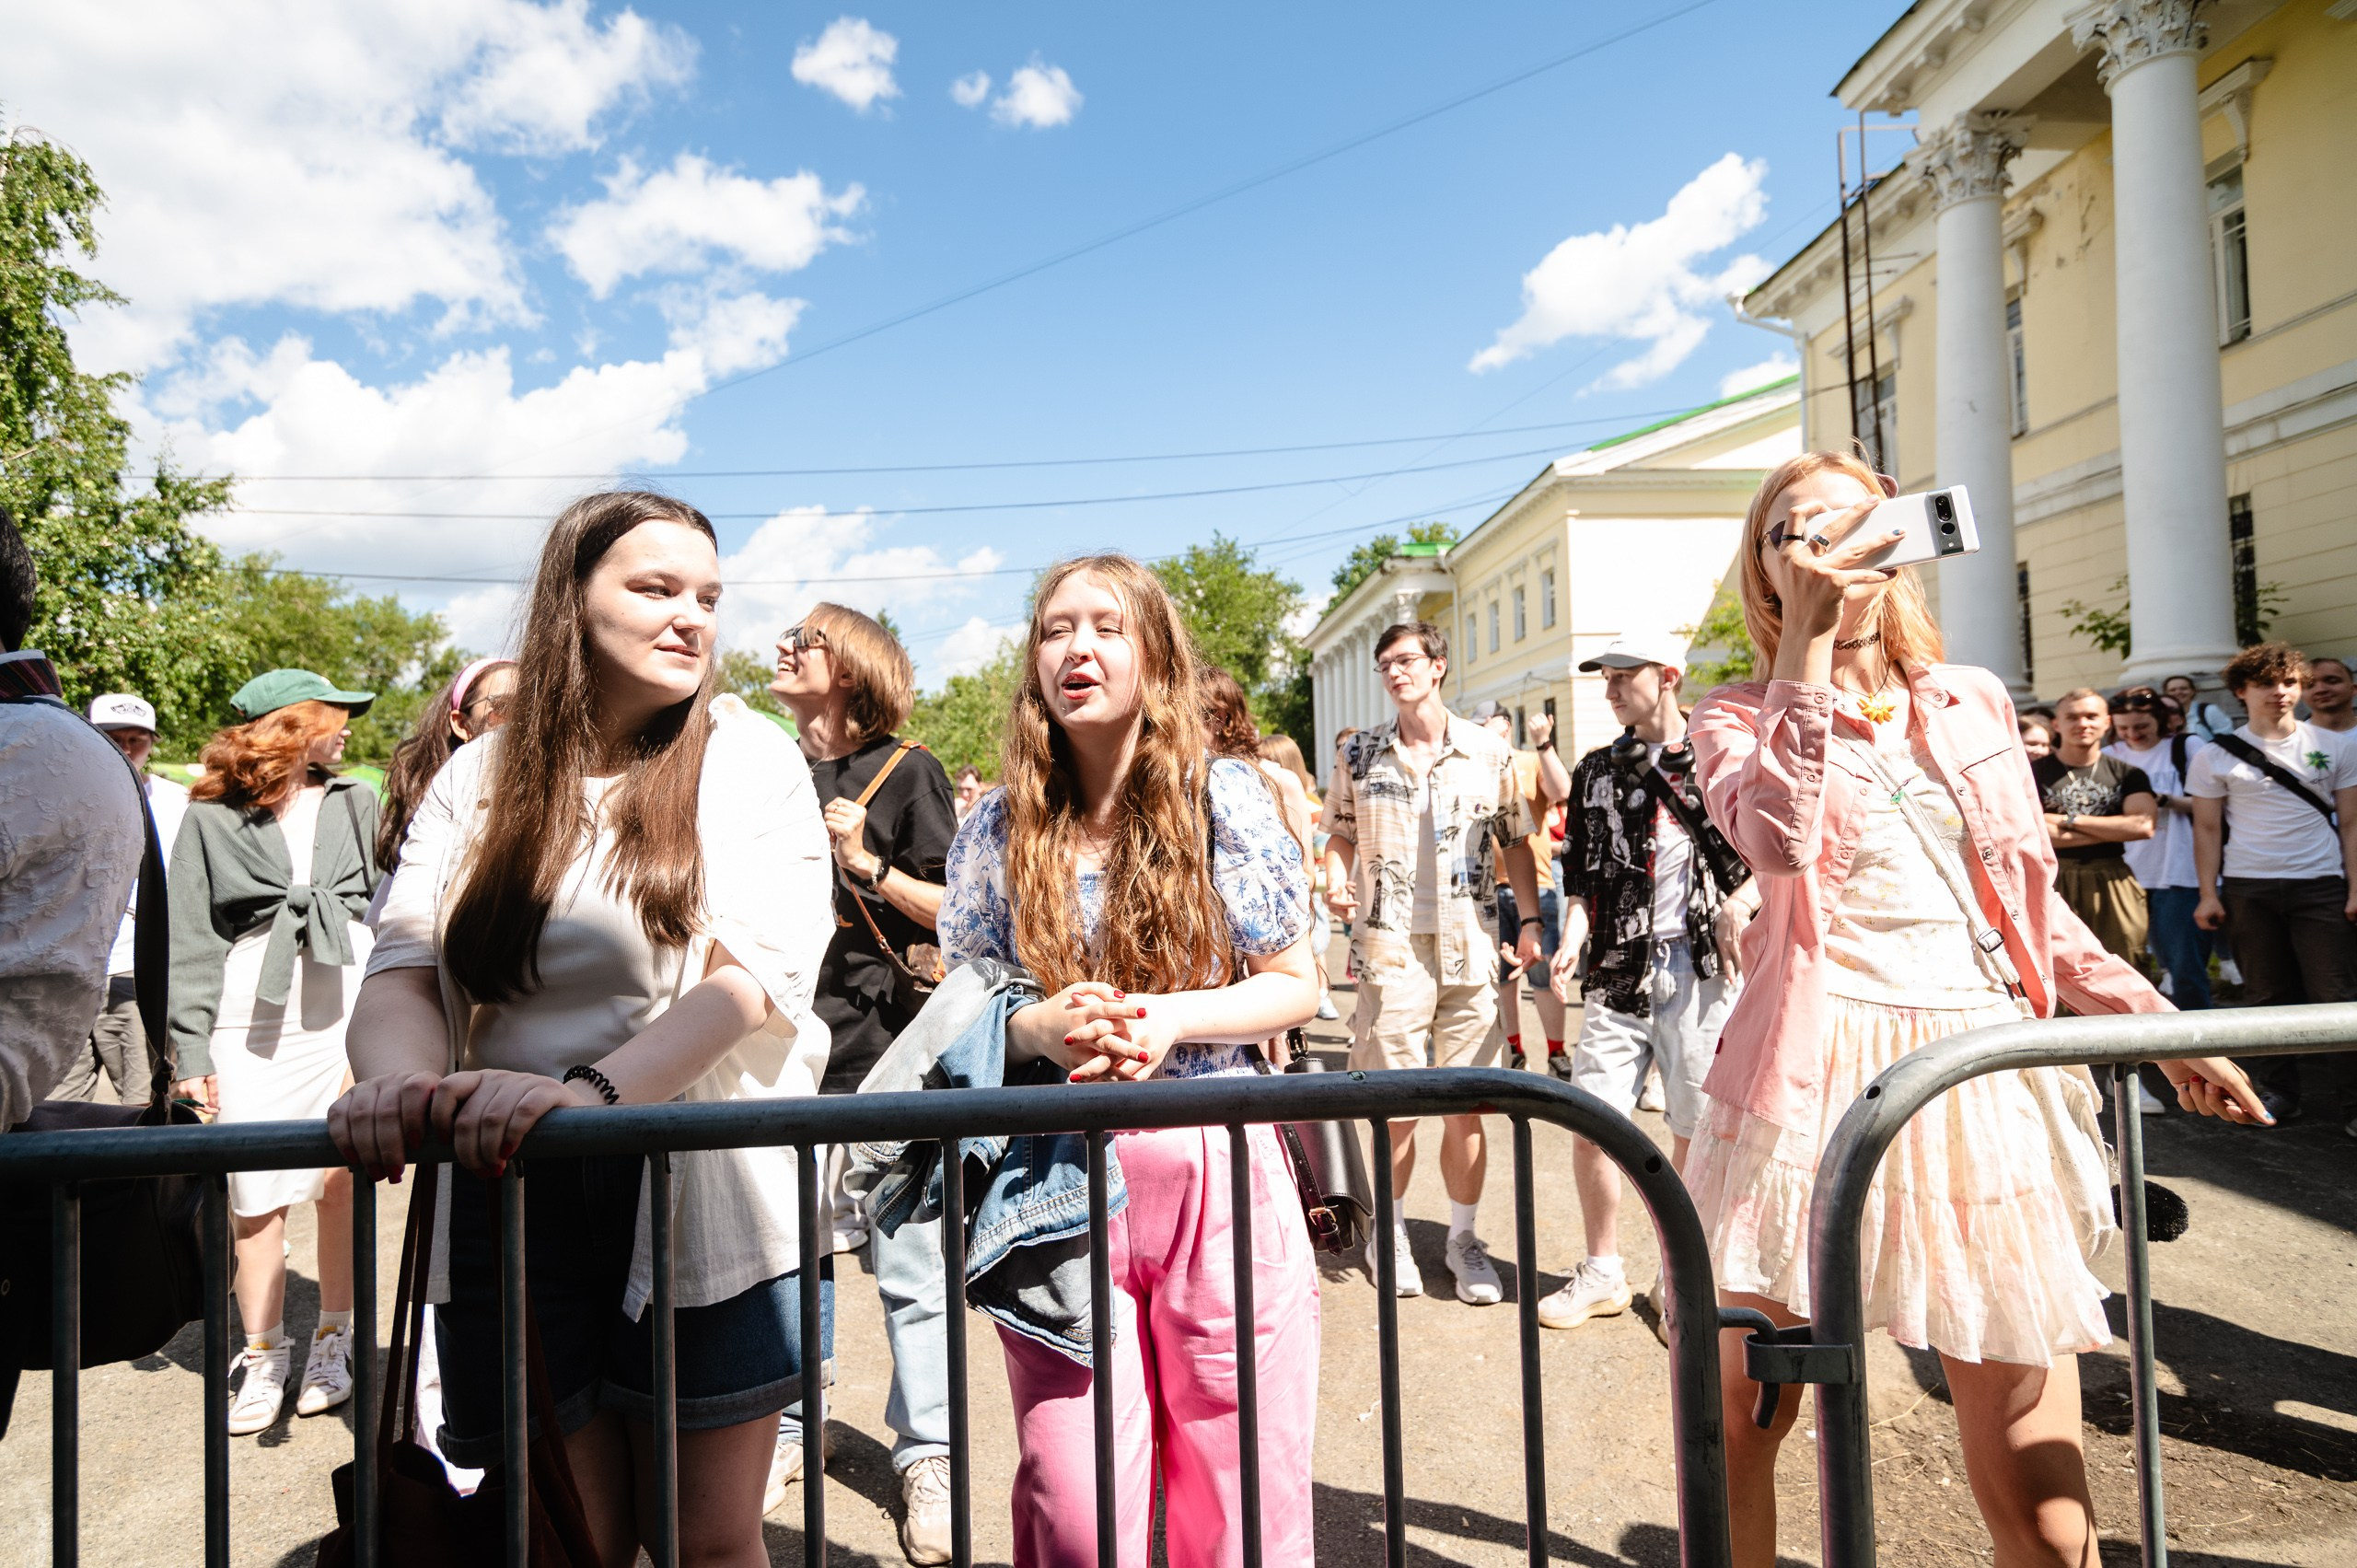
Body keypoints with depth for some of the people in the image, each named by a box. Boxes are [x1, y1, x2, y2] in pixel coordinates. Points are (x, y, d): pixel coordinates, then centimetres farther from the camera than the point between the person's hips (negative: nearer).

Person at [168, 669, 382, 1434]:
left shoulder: (355, 803, 11)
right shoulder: (212, 816, 4)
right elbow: (191, 942, 3)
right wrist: (190, 1050, -4)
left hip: (349, 1006, 2)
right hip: (251, 1019, -1)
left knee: (342, 1182, 4)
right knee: (256, 1193, 1)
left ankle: (333, 1339, 19)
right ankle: (264, 1359, 17)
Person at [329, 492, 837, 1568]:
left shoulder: (750, 760, -2)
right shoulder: (483, 775, 7)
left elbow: (757, 972, -14)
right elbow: (404, 966, -1)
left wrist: (593, 1090, -29)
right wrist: (402, 1080, -24)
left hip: (700, 1186, -2)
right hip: (510, 1189, 2)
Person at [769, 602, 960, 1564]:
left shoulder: (905, 770, -2)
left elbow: (954, 909, -7)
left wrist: (867, 864, -17)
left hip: (885, 1049, -4)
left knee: (908, 1264, 2)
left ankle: (926, 1457, 16)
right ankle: (789, 1430, 32)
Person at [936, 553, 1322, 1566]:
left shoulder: (1224, 797, -1)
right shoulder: (1000, 828, 4)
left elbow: (1297, 984, 2)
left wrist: (1169, 1019, -14)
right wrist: (1040, 1028, -13)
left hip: (1219, 1175, 0)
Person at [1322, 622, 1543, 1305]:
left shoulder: (1488, 751, 4)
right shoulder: (1360, 754, 6)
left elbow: (1517, 843, 9)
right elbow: (1341, 836, 13)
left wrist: (1530, 920, -2)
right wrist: (1337, 883, -7)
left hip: (1468, 950, 0)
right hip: (1388, 949, 0)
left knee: (1465, 1109, 6)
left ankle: (1464, 1237, 24)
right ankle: (1391, 1231, 25)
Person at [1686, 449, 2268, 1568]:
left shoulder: (1975, 703, 15)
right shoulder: (1741, 718, 3)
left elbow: (2031, 898, 22)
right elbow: (1779, 842, -20)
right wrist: (1807, 637, -18)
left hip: (1989, 1084, 3)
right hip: (1818, 1083, -3)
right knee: (1735, 1423, 6)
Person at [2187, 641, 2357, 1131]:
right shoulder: (2216, 756, 4)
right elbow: (2207, 829, 4)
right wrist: (2208, 894, -2)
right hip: (2248, 888, 0)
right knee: (2267, 996, 7)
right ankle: (2279, 1091, 16)